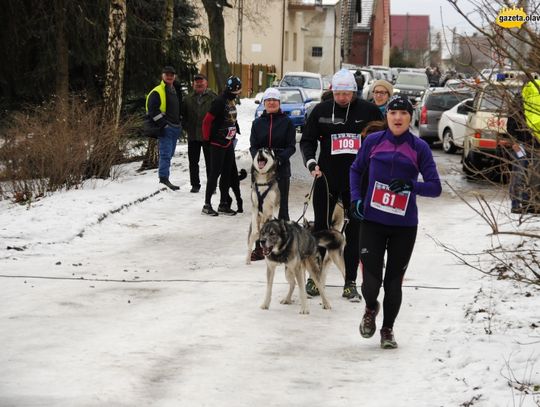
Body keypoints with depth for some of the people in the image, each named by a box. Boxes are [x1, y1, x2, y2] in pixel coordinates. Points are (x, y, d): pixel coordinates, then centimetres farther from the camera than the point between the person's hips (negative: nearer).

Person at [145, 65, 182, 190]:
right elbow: (152, 110, -17)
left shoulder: (175, 91, 20)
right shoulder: (157, 92, -8)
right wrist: (163, 124, -20)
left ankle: (164, 177, 19)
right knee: (166, 153, -15)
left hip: (175, 128, 9)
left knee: (169, 154, 12)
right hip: (165, 128, -9)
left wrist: (179, 125, 18)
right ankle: (164, 178, -18)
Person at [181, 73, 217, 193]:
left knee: (210, 162, 2)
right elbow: (183, 114, 16)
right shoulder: (188, 99, 9)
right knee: (193, 162, 8)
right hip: (193, 135, 3)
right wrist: (186, 126, 5)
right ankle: (195, 184, 17)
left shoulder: (213, 98, -1)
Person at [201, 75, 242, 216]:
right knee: (215, 173, -6)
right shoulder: (220, 101, -19)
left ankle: (224, 204, 16)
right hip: (217, 144, -9)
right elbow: (207, 120, -19)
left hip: (228, 143, 9)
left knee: (227, 173, 10)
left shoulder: (232, 100, 10)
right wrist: (207, 139, -12)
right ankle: (207, 204, -1)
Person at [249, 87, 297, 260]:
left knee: (281, 206, 1)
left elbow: (291, 147, -2)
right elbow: (253, 147, 7)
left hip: (281, 170, -2)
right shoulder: (258, 123, 9)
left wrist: (280, 158, -19)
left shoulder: (287, 122, 2)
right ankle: (259, 247, 6)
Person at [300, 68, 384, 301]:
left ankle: (350, 282, 10)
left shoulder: (369, 111, 0)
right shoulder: (321, 111, 1)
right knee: (321, 228, 6)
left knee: (354, 231, 4)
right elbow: (307, 140, 4)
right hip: (326, 179, 0)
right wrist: (310, 162, -13)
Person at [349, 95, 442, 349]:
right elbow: (356, 170, 18)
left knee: (394, 281, 8)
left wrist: (410, 185, -21)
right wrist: (356, 197, 3)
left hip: (404, 225, 0)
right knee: (371, 281, -7)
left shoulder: (419, 147, -2)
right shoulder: (373, 142, 1)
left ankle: (388, 330, 29)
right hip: (373, 221, 0)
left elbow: (435, 187, -4)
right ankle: (371, 309, 28)